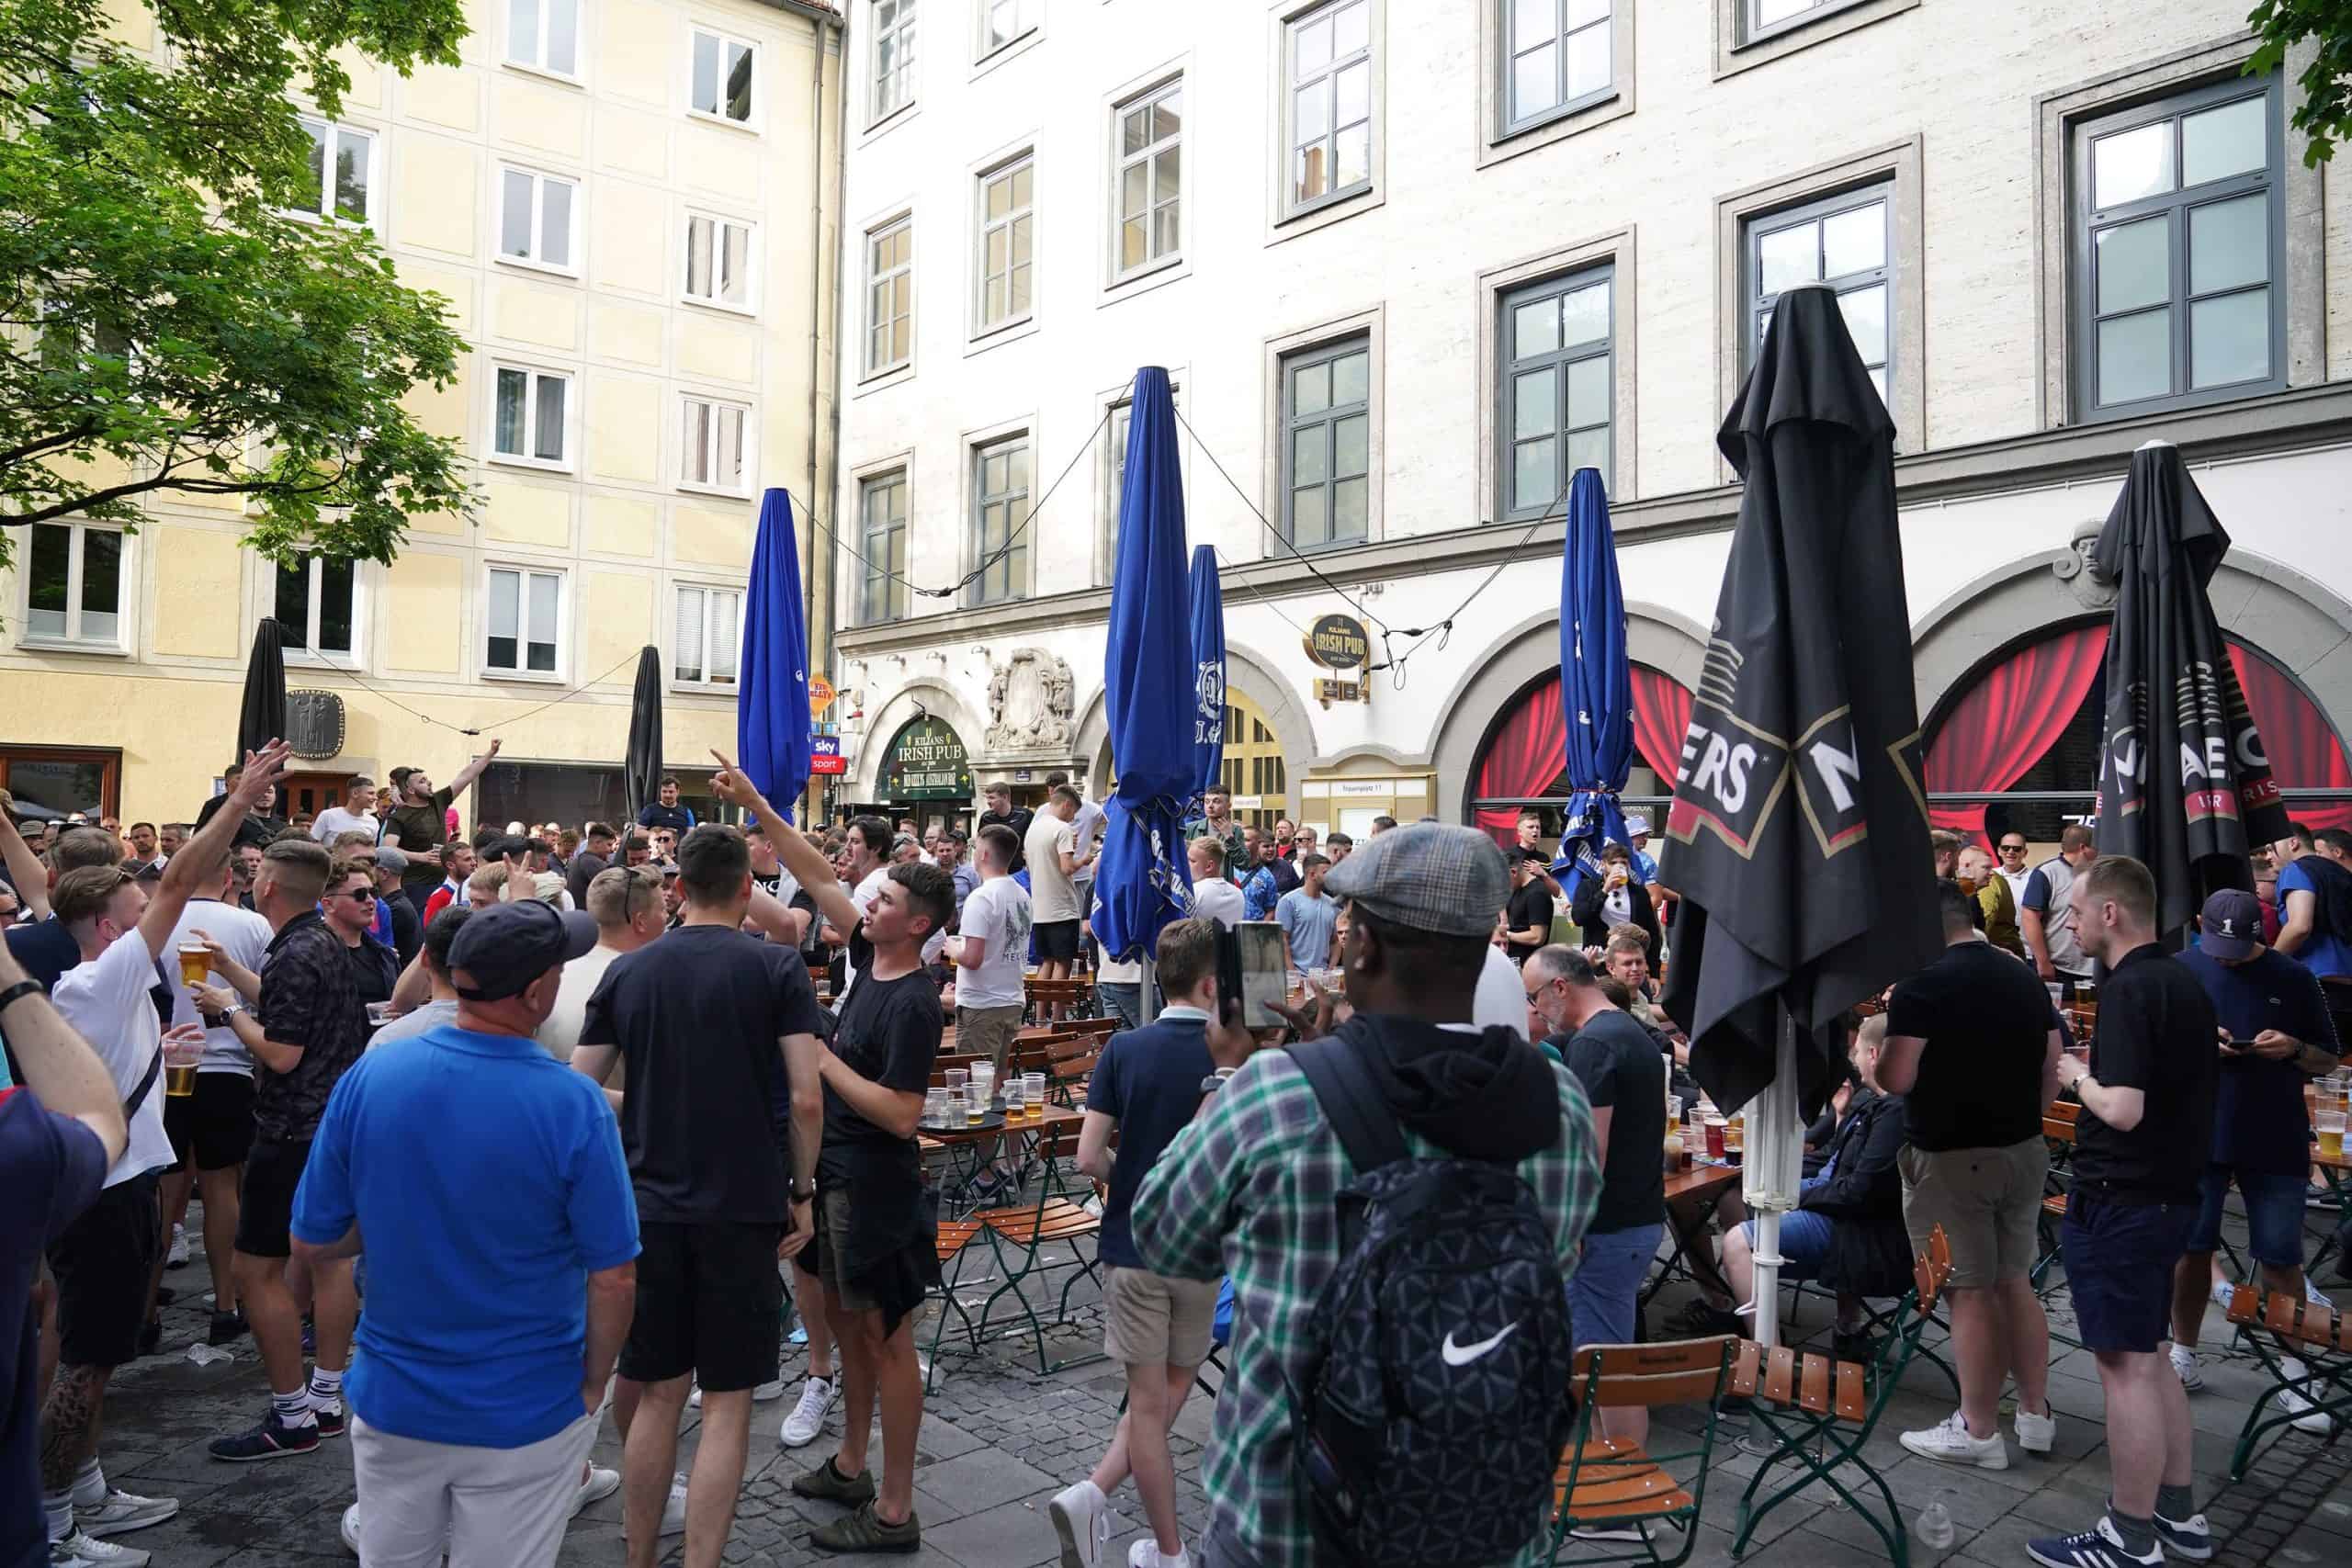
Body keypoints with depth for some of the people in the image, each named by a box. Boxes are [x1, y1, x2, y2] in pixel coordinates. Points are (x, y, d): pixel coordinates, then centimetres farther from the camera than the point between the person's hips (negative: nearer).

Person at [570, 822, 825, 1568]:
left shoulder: (627, 970, 3)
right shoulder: (776, 967, -7)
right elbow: (805, 1100, -12)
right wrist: (803, 1191, 0)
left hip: (650, 1205, 4)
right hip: (744, 1206, -3)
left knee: (656, 1394, 16)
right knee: (726, 1402, 5)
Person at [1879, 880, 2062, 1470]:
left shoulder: (1923, 984, -17)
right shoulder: (2027, 979, 6)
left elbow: (1896, 1080, -21)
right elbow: (2051, 1080, 11)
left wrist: (1880, 1039, -3)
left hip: (1951, 1158, -7)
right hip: (2024, 1150, 7)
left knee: (1971, 1293, 1)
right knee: (2016, 1282, 18)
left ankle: (1979, 1432, 10)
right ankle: (2036, 1414, 28)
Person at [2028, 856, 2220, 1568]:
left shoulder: (2128, 990, -20)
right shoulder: (2185, 983, 10)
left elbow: (2122, 1108, -26)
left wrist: (2079, 1075, -9)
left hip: (2120, 1201, -10)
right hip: (2173, 1192, 10)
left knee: (2126, 1367, -1)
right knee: (2151, 1356, 21)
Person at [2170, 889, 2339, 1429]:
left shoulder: (2293, 978, 0)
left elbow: (2328, 1062, 6)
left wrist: (2293, 1049, -15)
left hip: (2274, 1142, 0)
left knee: (2280, 1259, 4)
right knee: (2192, 1248, 9)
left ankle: (2293, 1373, 17)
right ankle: (2184, 1358, 23)